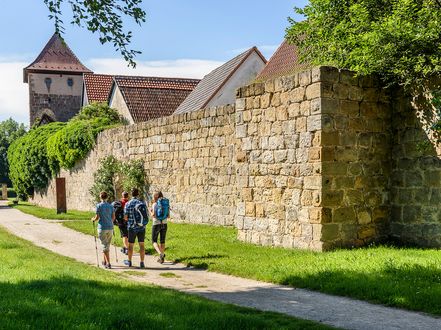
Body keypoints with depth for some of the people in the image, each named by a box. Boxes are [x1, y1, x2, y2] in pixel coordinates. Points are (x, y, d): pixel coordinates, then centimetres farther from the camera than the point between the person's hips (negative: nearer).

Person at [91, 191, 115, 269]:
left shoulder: (99, 206, -8)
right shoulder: (110, 206, 6)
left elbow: (97, 217, -10)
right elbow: (113, 217, 8)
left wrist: (93, 219, 12)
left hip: (102, 228, -4)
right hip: (110, 227, 4)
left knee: (105, 246, -3)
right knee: (107, 245, 16)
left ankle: (108, 263, -7)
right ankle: (105, 261, 26)